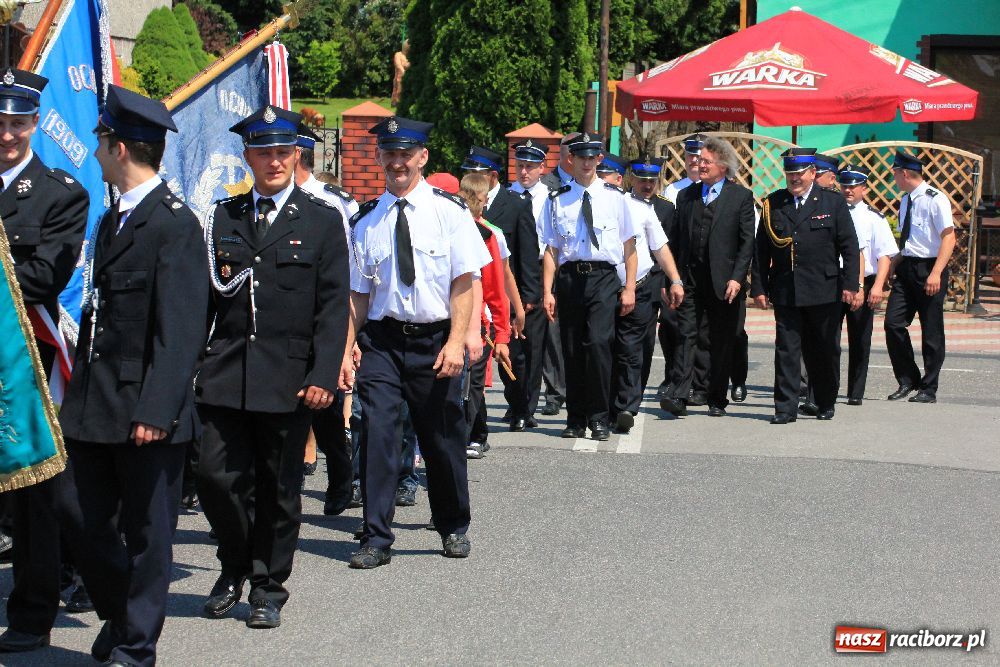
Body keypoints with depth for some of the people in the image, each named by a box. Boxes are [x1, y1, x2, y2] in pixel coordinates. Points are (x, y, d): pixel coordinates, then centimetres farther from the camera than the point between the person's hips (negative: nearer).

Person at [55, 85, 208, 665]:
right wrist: (79, 391, 15)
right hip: (96, 404, 9)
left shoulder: (176, 224, -13)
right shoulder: (112, 221, 16)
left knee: (146, 530, 3)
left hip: (146, 408, -9)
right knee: (79, 513, 13)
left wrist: (157, 409, -24)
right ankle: (121, 614, 33)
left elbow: (183, 330, -19)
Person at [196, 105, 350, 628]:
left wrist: (324, 376, -10)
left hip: (289, 378, -2)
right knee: (216, 476, -2)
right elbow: (204, 295, 11)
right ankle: (234, 567, 24)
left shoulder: (322, 221, 4)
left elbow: (334, 306, -1)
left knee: (279, 487, 6)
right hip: (225, 375, 2)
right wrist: (187, 364, 2)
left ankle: (268, 588, 21)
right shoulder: (222, 218, 11)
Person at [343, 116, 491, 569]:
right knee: (376, 434, -8)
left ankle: (453, 528, 31)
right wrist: (347, 351, -1)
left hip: (436, 341, -1)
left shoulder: (448, 211, -3)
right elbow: (358, 293, 7)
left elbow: (464, 283, -6)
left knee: (443, 438, 10)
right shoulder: (365, 221, 5)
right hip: (382, 341, 1)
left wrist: (455, 343, -14)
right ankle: (376, 539, 1)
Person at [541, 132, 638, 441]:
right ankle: (576, 419, 18)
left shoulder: (614, 197, 7)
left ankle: (599, 419, -5)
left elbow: (629, 246, 8)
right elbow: (551, 249, 7)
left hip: (603, 278, -2)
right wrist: (547, 291, 0)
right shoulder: (557, 200, 8)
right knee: (572, 350, 6)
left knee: (598, 343, -16)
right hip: (569, 278, 2)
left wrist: (630, 288, 1)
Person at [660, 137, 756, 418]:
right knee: (687, 335, -8)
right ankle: (679, 396, -13)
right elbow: (677, 239, 12)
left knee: (721, 342, 6)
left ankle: (717, 400, 15)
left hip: (723, 282, -2)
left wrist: (737, 278, -11)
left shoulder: (741, 197, 1)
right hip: (690, 279, 2)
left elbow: (747, 242, -2)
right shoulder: (686, 195, 12)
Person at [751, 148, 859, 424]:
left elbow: (849, 246, 1)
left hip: (824, 292, -1)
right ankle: (785, 407, 0)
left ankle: (826, 403, 25)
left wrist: (850, 284, -6)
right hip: (785, 292, 1)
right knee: (786, 349, -2)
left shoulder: (833, 202, 3)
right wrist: (759, 287, 2)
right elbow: (761, 250, 7)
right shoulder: (773, 204, 7)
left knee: (824, 351, 9)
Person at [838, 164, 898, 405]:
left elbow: (885, 255, -3)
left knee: (860, 340, 6)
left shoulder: (873, 218, 0)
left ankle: (855, 393, 15)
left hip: (864, 285, -1)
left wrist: (878, 286, -14)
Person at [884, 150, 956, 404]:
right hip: (907, 268, 7)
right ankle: (907, 380, 14)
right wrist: (893, 265, 17)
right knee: (893, 323, 0)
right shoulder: (906, 199, 13)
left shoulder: (935, 199, -13)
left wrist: (936, 273, -24)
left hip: (929, 269, -7)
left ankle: (929, 389, 12)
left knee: (931, 332, 2)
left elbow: (949, 237, -17)